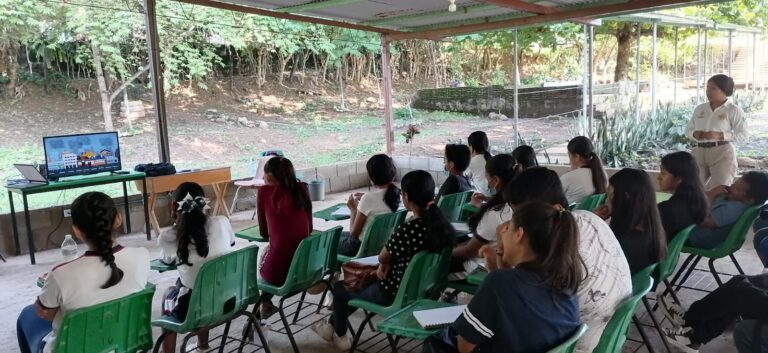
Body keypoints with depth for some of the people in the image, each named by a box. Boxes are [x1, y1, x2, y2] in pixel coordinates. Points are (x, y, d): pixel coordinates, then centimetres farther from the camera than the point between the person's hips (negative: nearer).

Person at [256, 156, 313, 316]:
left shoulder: (264, 191, -5)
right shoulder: (301, 189, 4)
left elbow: (264, 232, 3)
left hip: (278, 270, -3)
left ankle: (265, 303, 35)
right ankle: (266, 302, 40)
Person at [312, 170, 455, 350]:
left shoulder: (407, 230, -31)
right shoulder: (441, 222, -7)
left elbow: (382, 257, -11)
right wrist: (389, 263, -5)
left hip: (398, 293, -8)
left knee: (340, 288, 16)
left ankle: (340, 336, 38)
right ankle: (333, 324, 40)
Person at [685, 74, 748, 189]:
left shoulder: (734, 110, -1)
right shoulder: (700, 108, 13)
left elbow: (744, 134, -7)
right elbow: (688, 129, 17)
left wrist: (719, 135, -19)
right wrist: (695, 134, -7)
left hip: (722, 153, -4)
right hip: (698, 152, 5)